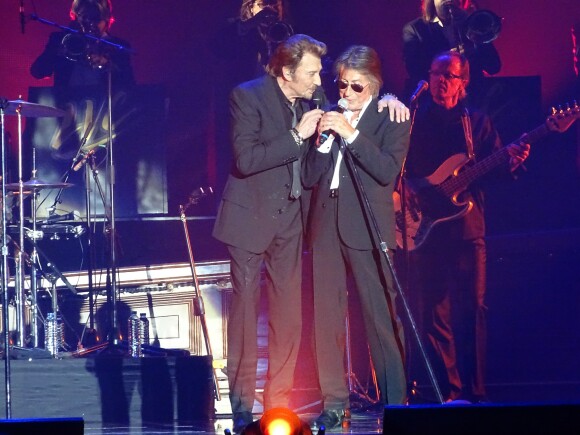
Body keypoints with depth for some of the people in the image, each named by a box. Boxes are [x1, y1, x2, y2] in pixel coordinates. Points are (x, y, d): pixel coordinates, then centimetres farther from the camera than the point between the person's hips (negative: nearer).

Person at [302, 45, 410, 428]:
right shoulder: (329, 117, 15)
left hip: (367, 225, -4)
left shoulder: (391, 118, 3)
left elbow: (388, 170, -11)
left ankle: (395, 400, -2)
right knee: (326, 318, 2)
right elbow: (309, 177, 11)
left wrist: (351, 134, -14)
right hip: (326, 223, 5)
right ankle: (334, 402, 7)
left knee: (381, 316, -5)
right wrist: (323, 140, -5)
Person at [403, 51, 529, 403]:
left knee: (473, 308, -4)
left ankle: (474, 392, -1)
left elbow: (493, 172, 6)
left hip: (468, 228, 0)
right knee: (435, 312, -1)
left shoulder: (478, 123, 12)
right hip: (426, 228, 0)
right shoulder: (415, 122, 11)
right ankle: (450, 391, 3)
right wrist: (407, 193, -10)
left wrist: (510, 162, -14)